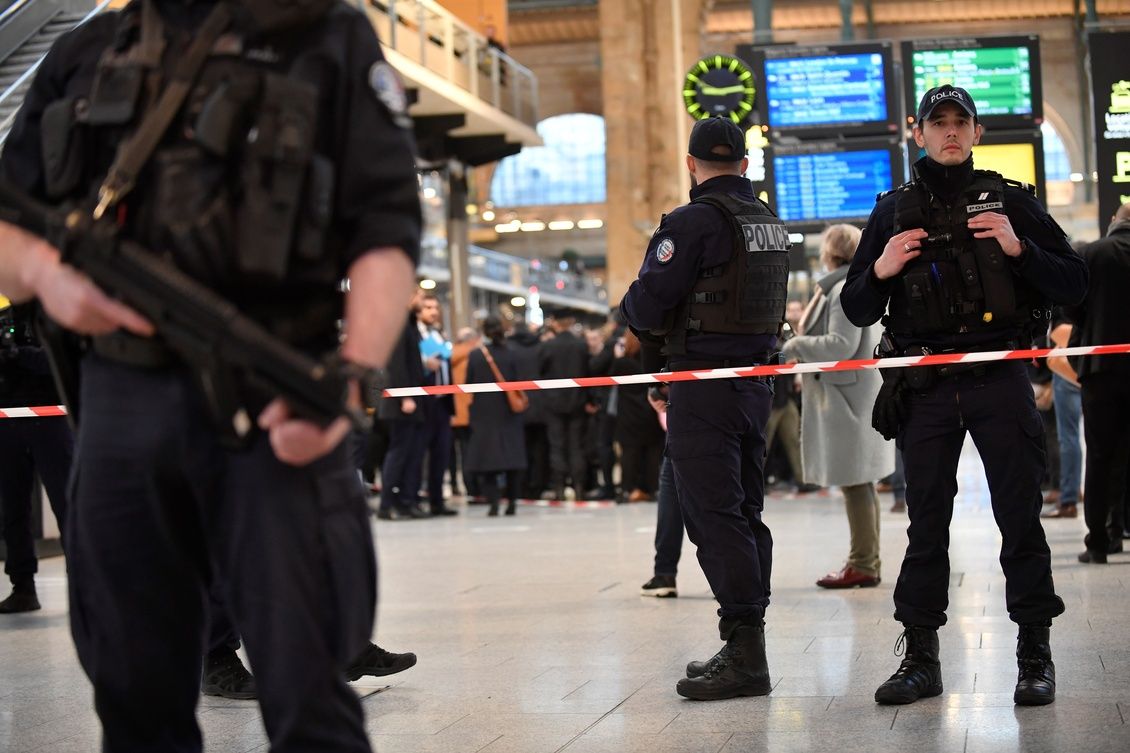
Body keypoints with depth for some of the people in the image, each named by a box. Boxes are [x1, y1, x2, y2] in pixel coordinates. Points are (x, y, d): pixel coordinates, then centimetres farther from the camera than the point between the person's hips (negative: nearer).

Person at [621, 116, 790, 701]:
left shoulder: (695, 222, -13)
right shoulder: (771, 224, 13)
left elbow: (646, 306, -14)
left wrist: (633, 312, 10)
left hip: (704, 380, -8)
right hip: (757, 380, 8)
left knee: (713, 515, -7)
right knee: (745, 512, 13)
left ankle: (744, 653, -10)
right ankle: (746, 644, 19)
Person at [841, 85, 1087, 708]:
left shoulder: (1009, 201, 7)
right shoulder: (893, 212, 12)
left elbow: (1073, 283, 4)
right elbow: (856, 311, 12)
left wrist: (1020, 249, -12)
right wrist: (879, 272, -8)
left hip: (999, 381, -1)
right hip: (925, 391, 2)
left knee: (1020, 516, -1)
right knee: (926, 523, 5)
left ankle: (1035, 655, 8)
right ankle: (921, 656, 12)